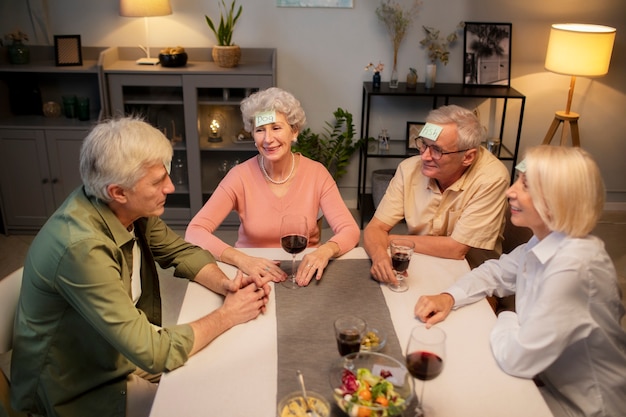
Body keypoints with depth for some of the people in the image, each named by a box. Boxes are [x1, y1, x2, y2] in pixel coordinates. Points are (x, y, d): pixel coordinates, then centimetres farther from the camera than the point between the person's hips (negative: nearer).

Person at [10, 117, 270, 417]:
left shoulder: (130, 209, -12)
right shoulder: (82, 247, -36)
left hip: (125, 353, 7)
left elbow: (181, 252, 3)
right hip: (78, 390, -7)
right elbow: (153, 353, -35)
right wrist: (227, 315, -22)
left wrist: (225, 285, -16)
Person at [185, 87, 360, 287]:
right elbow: (195, 231, -16)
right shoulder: (241, 176, -10)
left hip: (303, 275, 0)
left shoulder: (316, 173, -6)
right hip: (254, 277, 0)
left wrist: (326, 250, -32)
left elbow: (350, 230, -11)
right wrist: (241, 259, -32)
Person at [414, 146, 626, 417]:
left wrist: (505, 321, -9)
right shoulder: (545, 241, -7)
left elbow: (516, 358, -31)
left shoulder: (573, 267, -33)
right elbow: (496, 272, 8)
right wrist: (449, 297, -9)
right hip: (551, 381, 7)